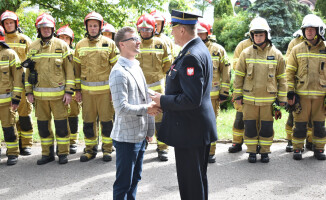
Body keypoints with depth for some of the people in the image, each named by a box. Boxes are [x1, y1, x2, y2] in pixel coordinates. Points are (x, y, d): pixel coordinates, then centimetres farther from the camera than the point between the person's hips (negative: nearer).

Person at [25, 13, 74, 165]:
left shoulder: (61, 45, 0)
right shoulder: (33, 47, 8)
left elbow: (69, 70, -1)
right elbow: (28, 70, 13)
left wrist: (69, 91, -7)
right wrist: (29, 92, 7)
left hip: (58, 94, -3)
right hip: (39, 94, 3)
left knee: (61, 124, 0)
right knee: (43, 125, 8)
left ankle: (63, 153, 13)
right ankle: (47, 154, 21)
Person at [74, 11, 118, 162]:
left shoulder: (109, 43, 2)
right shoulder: (80, 45, 8)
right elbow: (77, 69, 12)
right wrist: (77, 90, 8)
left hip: (105, 89, -2)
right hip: (87, 90, 2)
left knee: (106, 120, 2)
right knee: (88, 121, 7)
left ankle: (107, 149, 15)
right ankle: (90, 149, 20)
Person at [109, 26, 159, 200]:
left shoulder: (136, 67, 13)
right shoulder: (119, 72, -17)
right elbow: (121, 107, -24)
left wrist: (150, 130, 13)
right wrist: (146, 109, -17)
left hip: (140, 136, 9)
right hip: (126, 137, -9)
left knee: (135, 178, 19)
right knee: (124, 182, 3)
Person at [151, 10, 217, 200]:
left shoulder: (191, 57, -23)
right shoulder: (199, 48, 11)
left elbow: (192, 99, -28)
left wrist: (163, 100, -16)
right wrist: (165, 99, 14)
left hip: (190, 130, -11)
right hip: (196, 129, 11)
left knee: (192, 182, 2)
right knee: (197, 178, 22)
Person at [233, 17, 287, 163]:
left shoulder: (276, 54, 2)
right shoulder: (246, 53, 1)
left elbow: (281, 78, 6)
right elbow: (238, 76, 6)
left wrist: (282, 99, 4)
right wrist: (238, 95, 3)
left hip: (268, 99, 0)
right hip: (249, 99, 0)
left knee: (267, 127, 6)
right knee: (250, 126, 6)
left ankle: (265, 151, 22)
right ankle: (252, 152, 20)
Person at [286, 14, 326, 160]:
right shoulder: (297, 50, 4)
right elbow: (289, 72, 4)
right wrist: (290, 92, -3)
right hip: (301, 94, -1)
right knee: (300, 123, 3)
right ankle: (297, 149, 16)